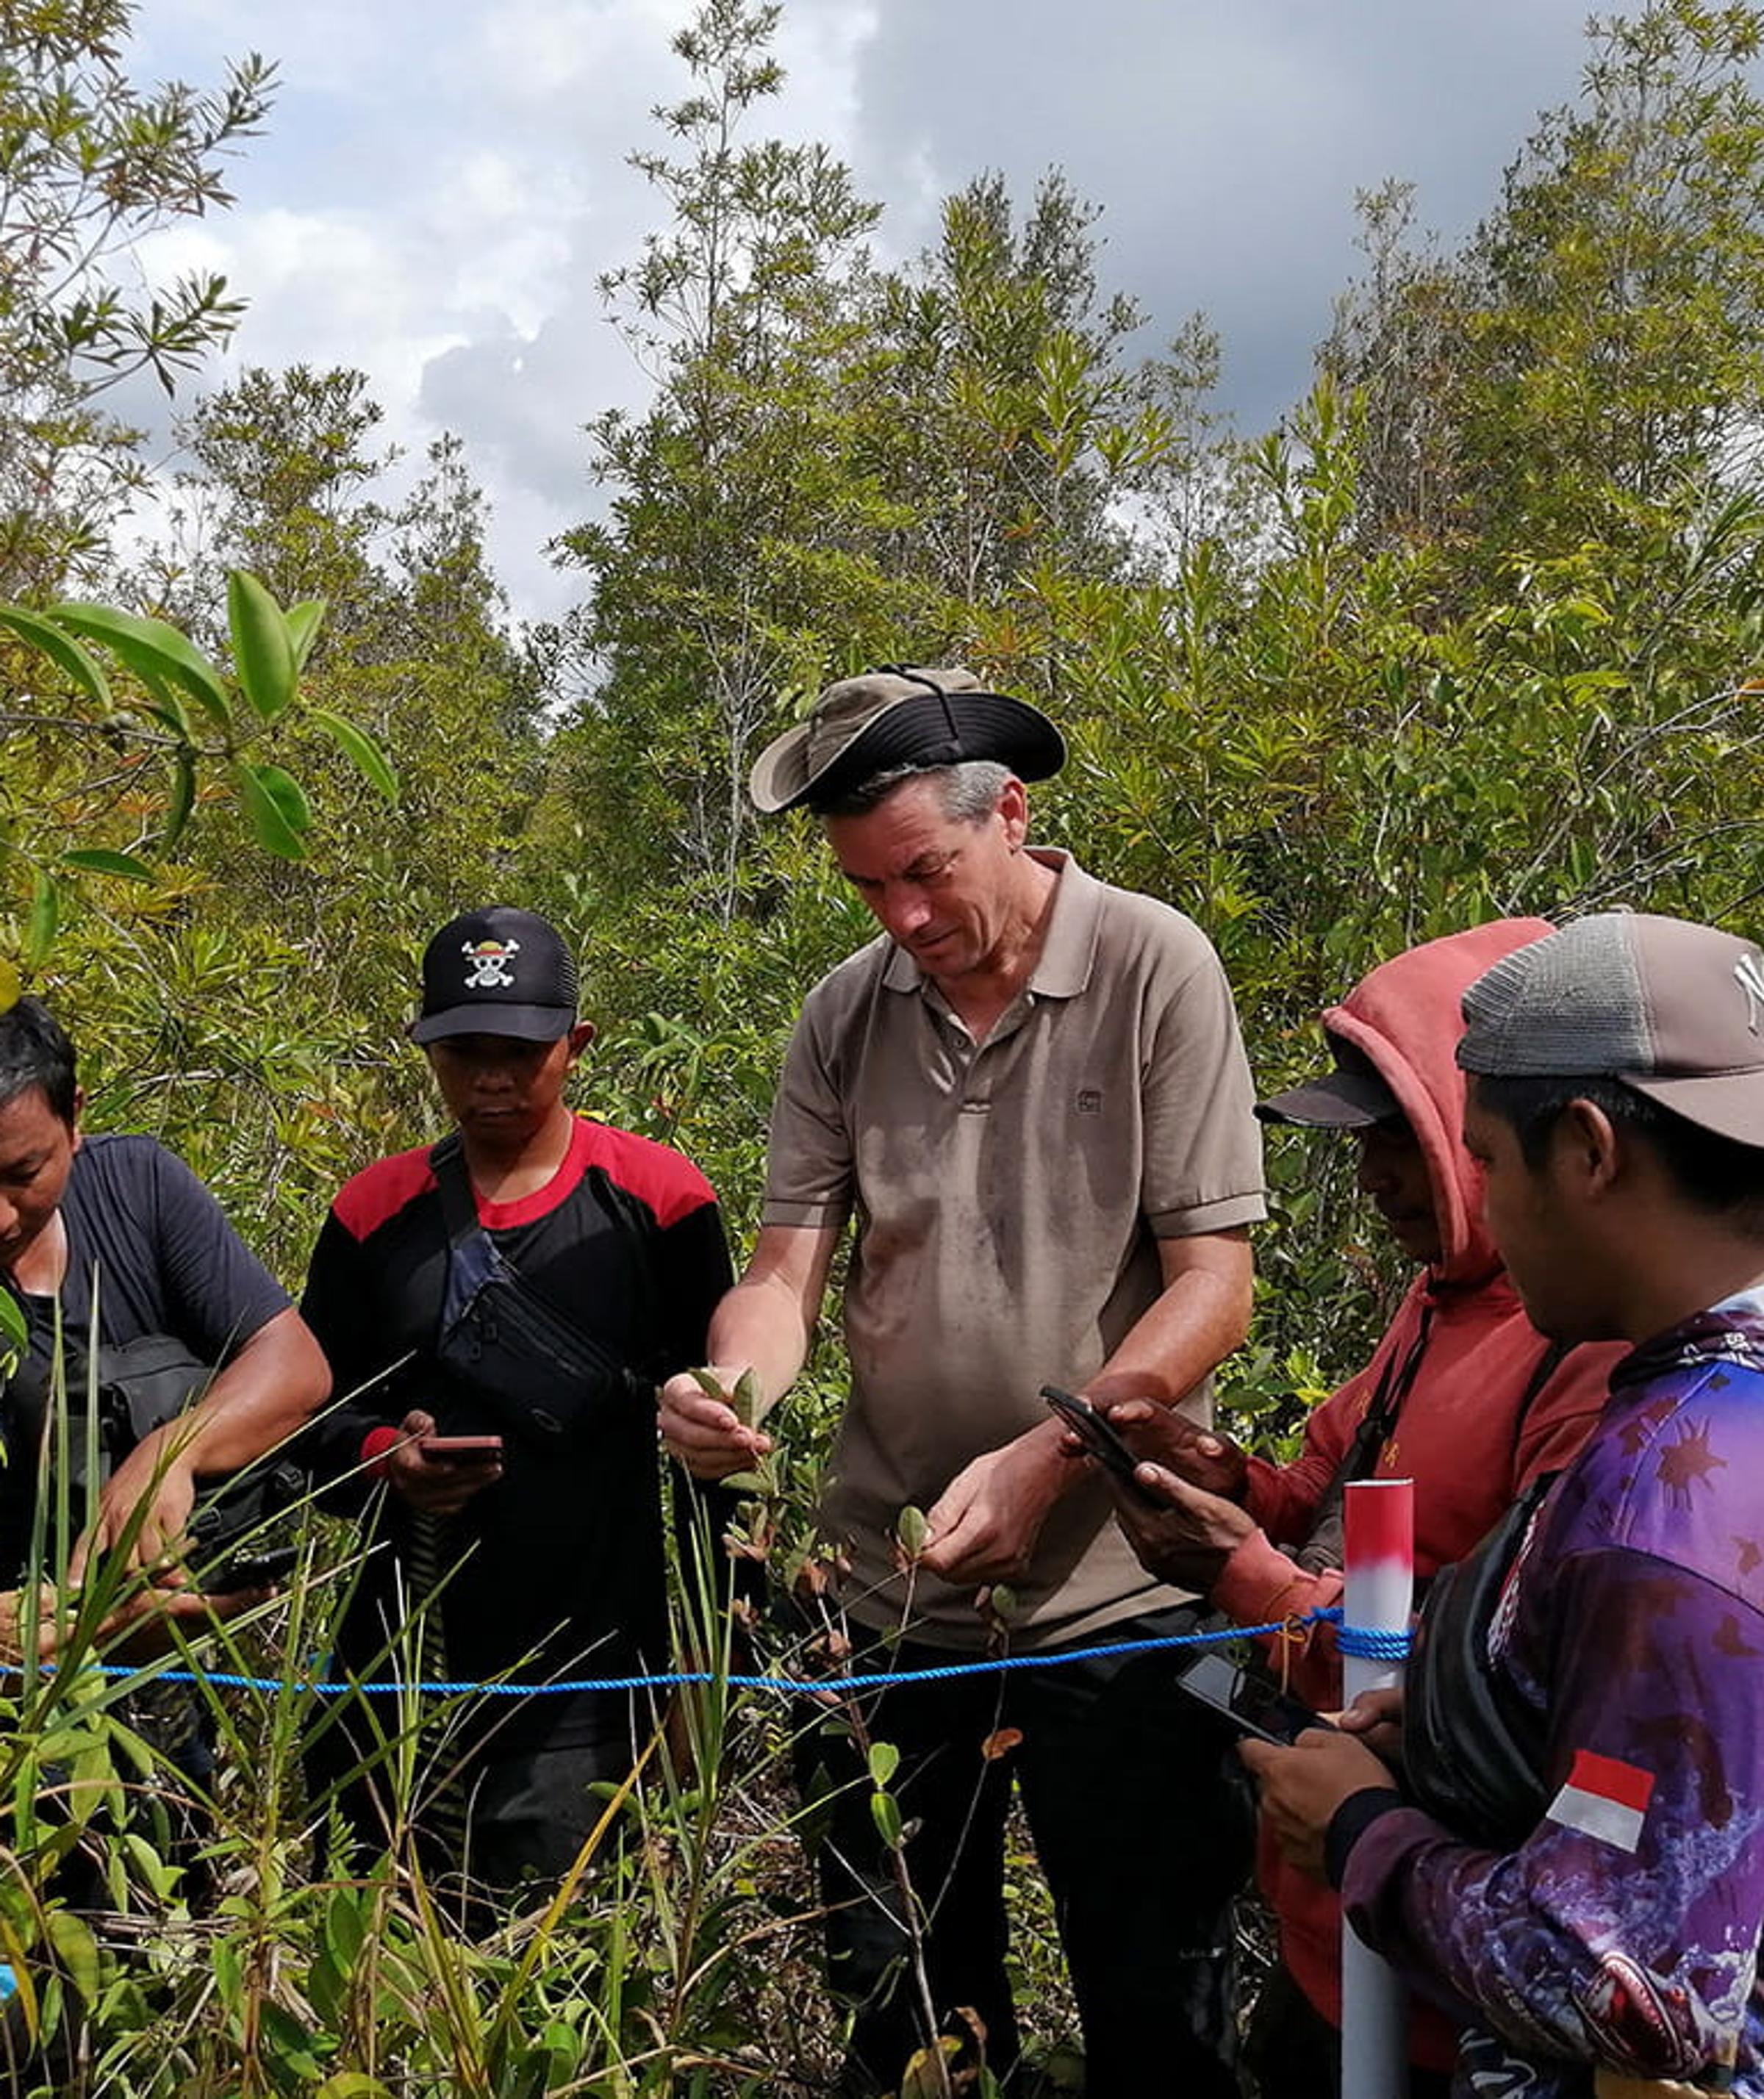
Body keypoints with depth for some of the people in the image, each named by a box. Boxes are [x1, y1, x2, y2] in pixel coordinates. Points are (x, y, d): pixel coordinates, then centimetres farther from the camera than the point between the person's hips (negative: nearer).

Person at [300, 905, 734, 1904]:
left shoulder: (658, 1199, -3)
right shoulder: (375, 1212, 5)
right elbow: (313, 1408, 13)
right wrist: (382, 1458, -10)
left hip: (587, 1676, -3)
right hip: (401, 1663, 3)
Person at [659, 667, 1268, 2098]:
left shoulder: (1154, 970, -9)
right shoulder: (847, 1015, 3)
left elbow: (1213, 1283, -11)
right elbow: (786, 1268, 2)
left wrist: (1042, 1460, -23)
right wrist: (733, 1386, -21)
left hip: (1115, 1595, -3)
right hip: (892, 1591, 4)